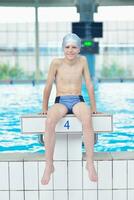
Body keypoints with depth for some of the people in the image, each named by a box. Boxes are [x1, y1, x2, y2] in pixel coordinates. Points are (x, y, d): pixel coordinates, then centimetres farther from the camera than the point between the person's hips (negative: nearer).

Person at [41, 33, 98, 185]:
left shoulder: (82, 60, 5)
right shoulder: (56, 63, -1)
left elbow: (89, 85, 8)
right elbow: (48, 87, 4)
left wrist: (93, 108, 8)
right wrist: (44, 108, 8)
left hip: (78, 101, 1)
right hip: (60, 102, -1)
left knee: (87, 120, -36)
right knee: (49, 121, -36)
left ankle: (90, 163, -26)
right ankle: (49, 165, -25)